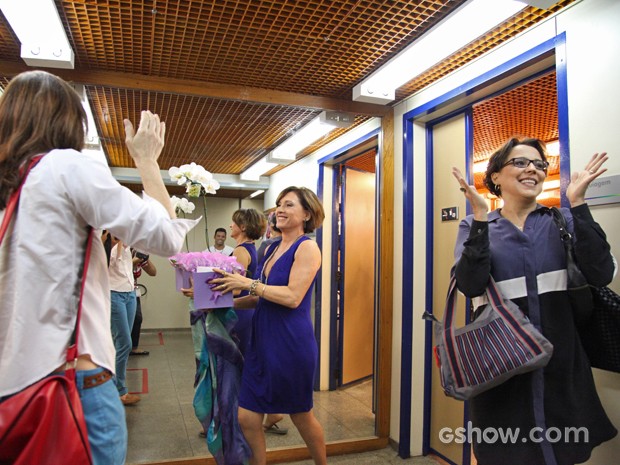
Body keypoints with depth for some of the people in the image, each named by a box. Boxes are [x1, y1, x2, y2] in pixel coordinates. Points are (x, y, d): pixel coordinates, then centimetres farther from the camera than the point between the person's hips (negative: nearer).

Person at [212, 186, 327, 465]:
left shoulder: (307, 247, -11)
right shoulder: (272, 249, 12)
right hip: (263, 341, 7)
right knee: (247, 418, 7)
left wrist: (248, 283, -18)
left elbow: (292, 297, -21)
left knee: (301, 415, 14)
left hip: (292, 342, -7)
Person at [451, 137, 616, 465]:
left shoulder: (561, 220, 4)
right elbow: (470, 285, -18)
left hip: (560, 364, 2)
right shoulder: (475, 227, 0)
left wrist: (577, 204, -14)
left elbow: (601, 274, -12)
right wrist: (480, 217, -21)